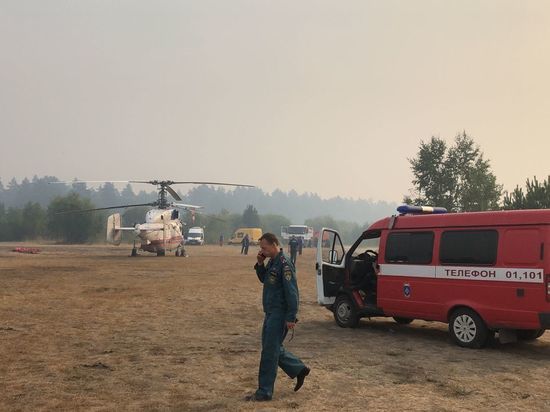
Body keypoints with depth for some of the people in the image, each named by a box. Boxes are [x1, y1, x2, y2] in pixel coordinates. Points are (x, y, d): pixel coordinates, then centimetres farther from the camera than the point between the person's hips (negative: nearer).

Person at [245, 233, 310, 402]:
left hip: (279, 315, -10)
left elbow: (292, 292, -21)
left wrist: (291, 317, -23)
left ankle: (264, 392, 5)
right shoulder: (271, 262, 10)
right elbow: (263, 279, 24)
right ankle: (299, 370, 31)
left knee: (269, 352, -4)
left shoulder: (284, 265, -19)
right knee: (274, 348, 17)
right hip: (270, 313, 10)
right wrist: (259, 264, 6)